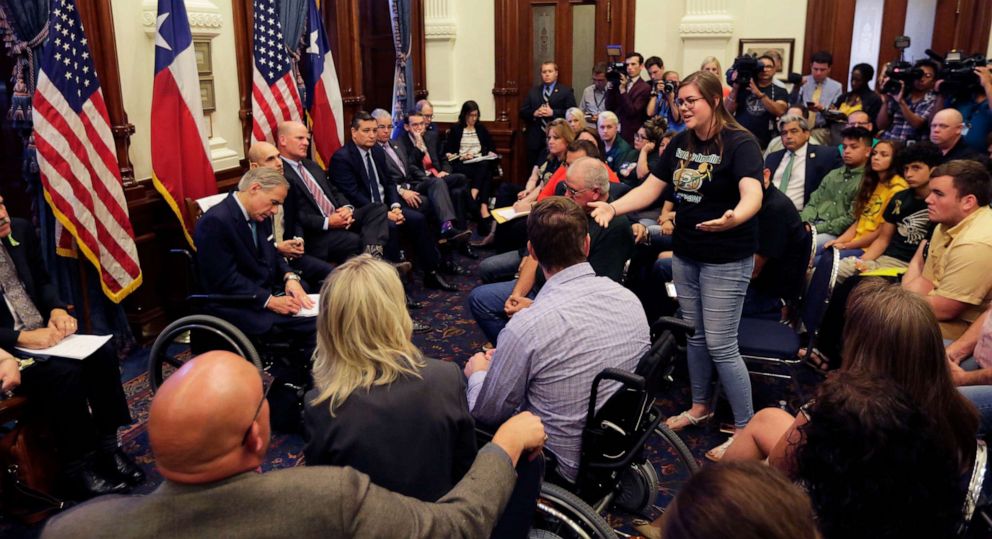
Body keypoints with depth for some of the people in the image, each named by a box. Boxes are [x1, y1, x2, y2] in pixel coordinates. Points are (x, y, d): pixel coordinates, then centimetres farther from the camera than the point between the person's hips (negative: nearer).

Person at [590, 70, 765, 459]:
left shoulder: (740, 144, -17)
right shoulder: (680, 143, 5)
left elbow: (752, 195, -32)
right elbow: (650, 188, 7)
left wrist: (733, 219, -54)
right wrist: (612, 207, -9)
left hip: (726, 260, -7)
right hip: (686, 254, 7)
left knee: (720, 345, -4)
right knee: (694, 335, 17)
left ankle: (746, 426, 13)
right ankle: (700, 407, 36)